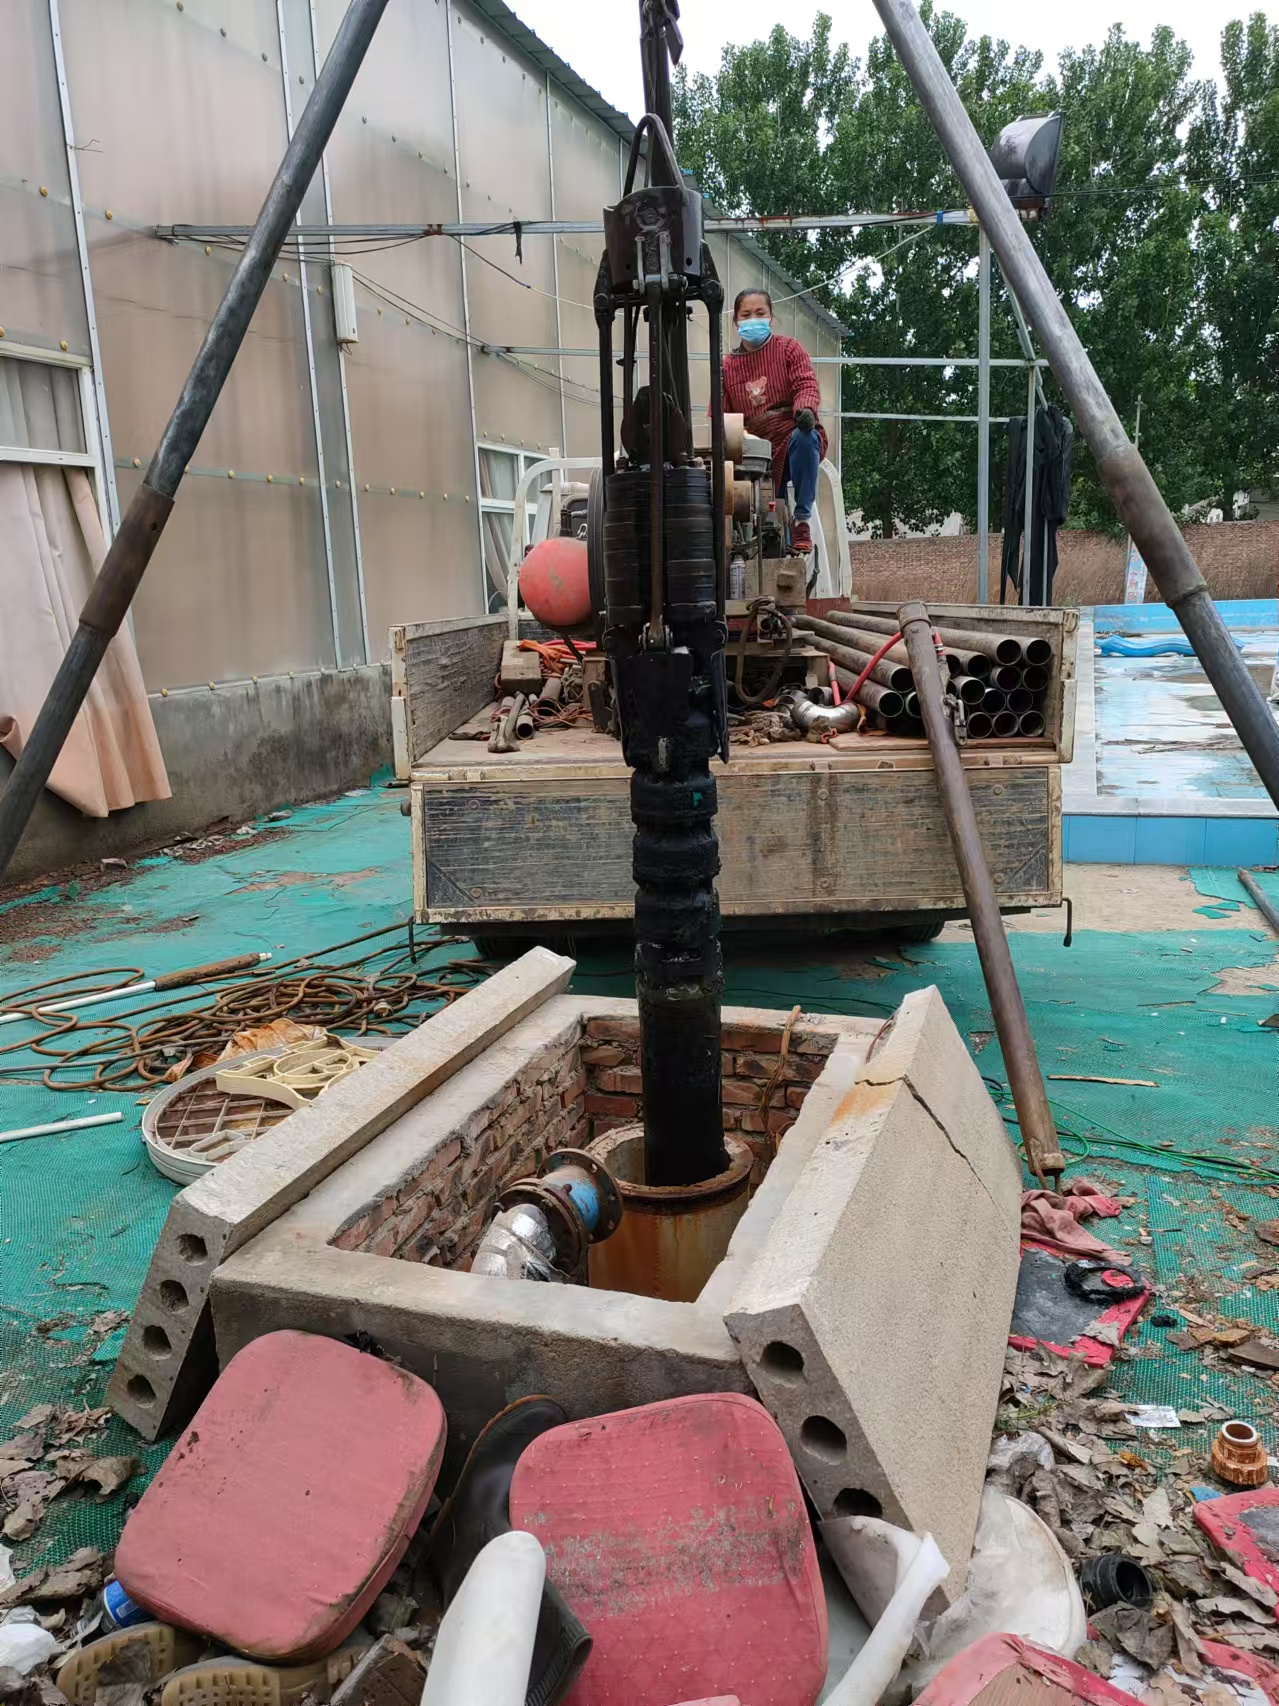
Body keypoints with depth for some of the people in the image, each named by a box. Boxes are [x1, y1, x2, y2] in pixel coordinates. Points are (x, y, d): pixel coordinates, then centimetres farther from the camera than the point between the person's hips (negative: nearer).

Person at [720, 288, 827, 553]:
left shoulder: (789, 348, 7)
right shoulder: (727, 365, 14)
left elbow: (806, 385, -5)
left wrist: (805, 409, -29)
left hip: (793, 435, -3)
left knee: (804, 437, -39)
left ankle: (801, 520, -32)